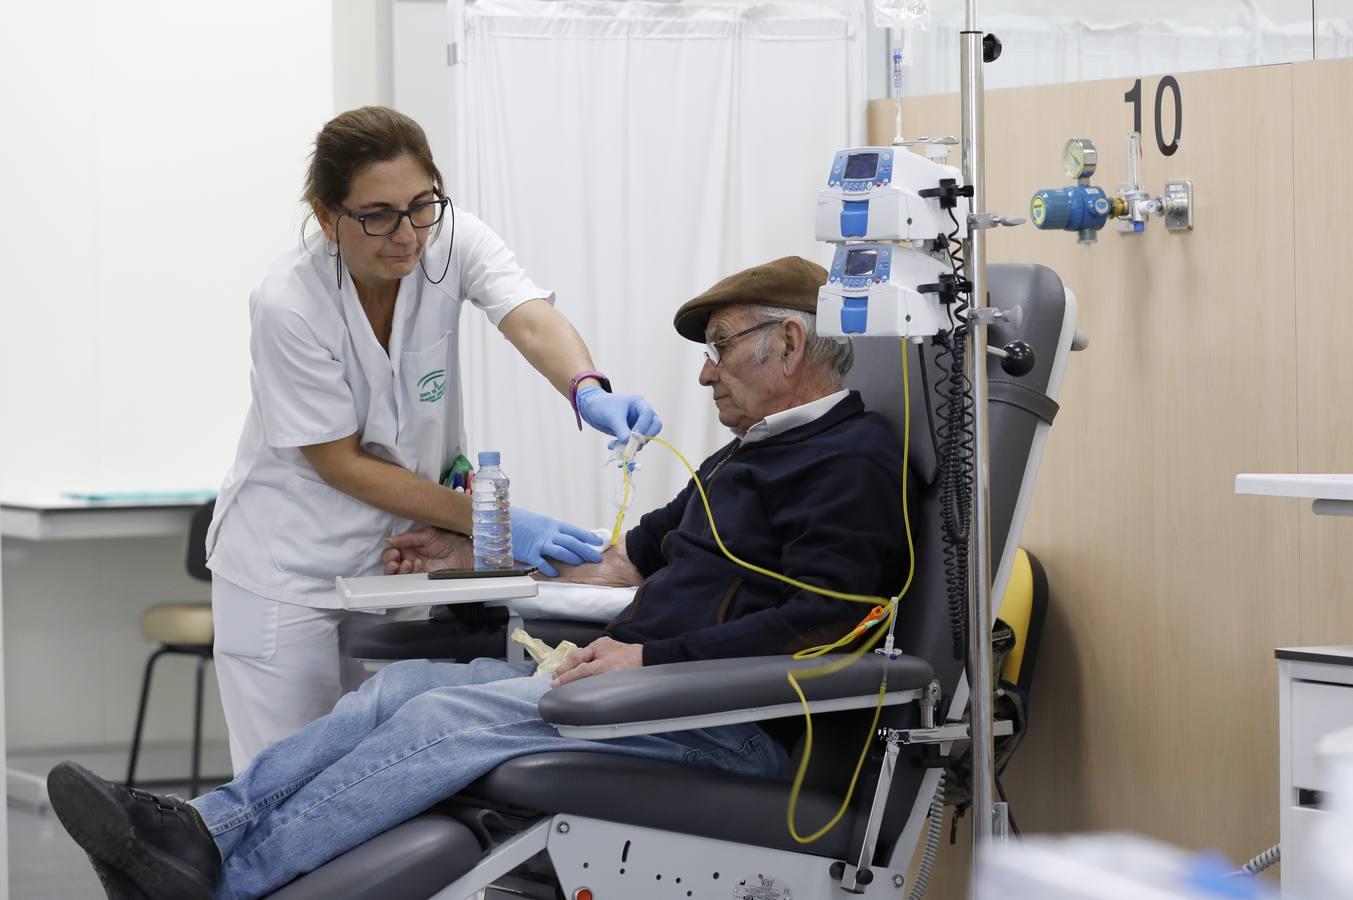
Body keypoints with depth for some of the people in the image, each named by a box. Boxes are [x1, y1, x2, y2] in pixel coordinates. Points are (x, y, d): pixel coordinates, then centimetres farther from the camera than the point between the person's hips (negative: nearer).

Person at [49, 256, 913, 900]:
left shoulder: (851, 460, -6)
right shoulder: (748, 454, 27)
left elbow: (824, 621, -18)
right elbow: (642, 550, 35)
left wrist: (652, 658, -22)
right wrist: (481, 552, 32)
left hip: (731, 722, -10)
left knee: (451, 716, -23)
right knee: (403, 685, -7)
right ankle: (205, 828, -21)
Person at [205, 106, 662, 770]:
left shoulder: (453, 240, -12)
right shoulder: (289, 304, -23)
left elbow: (530, 320, -30)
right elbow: (340, 463, -18)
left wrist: (589, 392, -53)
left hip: (402, 550, 4)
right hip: (292, 561, -4)